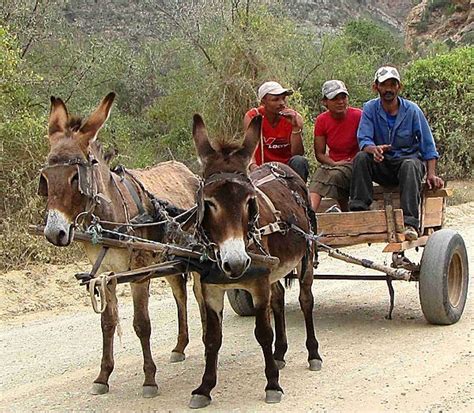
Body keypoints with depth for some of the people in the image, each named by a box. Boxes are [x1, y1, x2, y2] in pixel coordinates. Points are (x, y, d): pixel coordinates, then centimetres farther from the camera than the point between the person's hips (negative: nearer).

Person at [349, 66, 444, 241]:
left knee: (410, 165, -36)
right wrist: (374, 149, -37)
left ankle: (410, 223, -44)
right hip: (382, 165, 2)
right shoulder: (370, 109, 0)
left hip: (408, 158, -2)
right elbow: (363, 140, -12)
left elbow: (428, 145, -1)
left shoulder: (412, 110, -3)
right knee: (361, 158, -27)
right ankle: (358, 211, -33)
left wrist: (431, 174, -14)